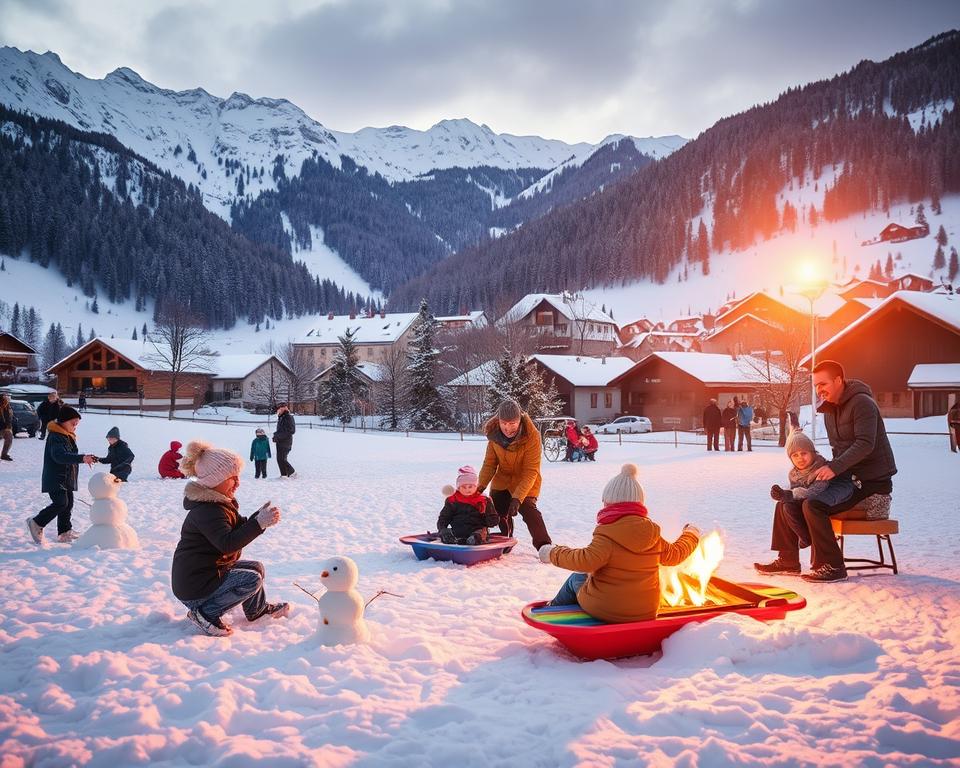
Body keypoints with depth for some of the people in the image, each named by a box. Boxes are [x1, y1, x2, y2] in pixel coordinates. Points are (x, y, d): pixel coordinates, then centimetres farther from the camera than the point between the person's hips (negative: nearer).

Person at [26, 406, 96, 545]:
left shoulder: (69, 436, 14)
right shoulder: (56, 437, -18)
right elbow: (60, 456, -34)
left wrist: (85, 458, 10)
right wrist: (81, 458, -43)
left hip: (66, 479, 10)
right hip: (55, 479, -10)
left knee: (68, 503, 10)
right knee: (61, 503, -16)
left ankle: (64, 532, 19)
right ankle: (36, 524, 1)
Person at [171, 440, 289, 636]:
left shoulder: (218, 503, 9)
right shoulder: (207, 511, -25)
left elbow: (241, 529, 13)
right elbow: (228, 543, -36)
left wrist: (260, 516, -6)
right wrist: (259, 523, -38)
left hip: (209, 572, 10)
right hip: (193, 586, -10)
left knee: (256, 567, 15)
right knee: (252, 579, -17)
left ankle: (258, 609, 31)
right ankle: (206, 613, -10)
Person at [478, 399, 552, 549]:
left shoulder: (531, 436, -30)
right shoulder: (494, 433, -18)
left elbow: (531, 471, -29)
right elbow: (489, 463, -7)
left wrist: (518, 498, -36)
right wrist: (481, 485, -20)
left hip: (525, 482, -5)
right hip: (502, 479, 5)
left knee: (528, 510, -23)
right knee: (499, 510, 14)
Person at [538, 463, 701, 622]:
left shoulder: (608, 535, -22)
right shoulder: (652, 534, -1)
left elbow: (586, 560, -35)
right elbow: (675, 554, 14)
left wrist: (554, 553, -21)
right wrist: (691, 535, 34)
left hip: (603, 611, -5)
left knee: (576, 579, 22)